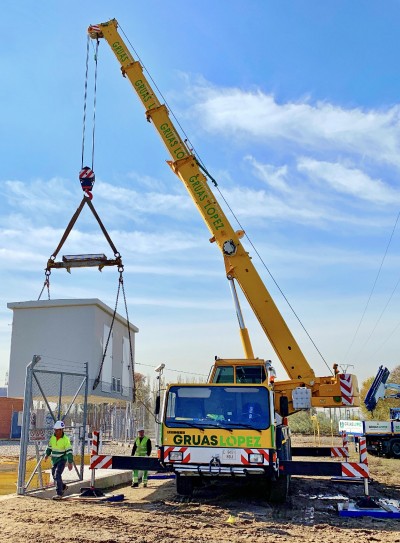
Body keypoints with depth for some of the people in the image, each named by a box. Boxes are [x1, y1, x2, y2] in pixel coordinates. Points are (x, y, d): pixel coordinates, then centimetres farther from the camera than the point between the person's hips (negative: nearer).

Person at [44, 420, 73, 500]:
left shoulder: (65, 439, -19)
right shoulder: (52, 437, -2)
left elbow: (69, 451, -19)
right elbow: (49, 447, 14)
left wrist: (70, 462, -23)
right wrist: (47, 454, -1)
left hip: (62, 459, -7)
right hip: (54, 459, 7)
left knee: (57, 475, -18)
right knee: (54, 475, 15)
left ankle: (59, 494, -10)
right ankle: (63, 487, 40)